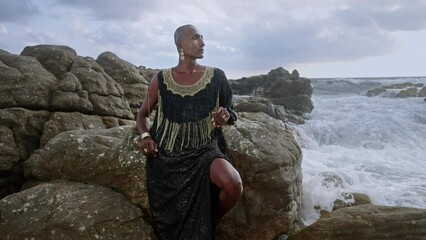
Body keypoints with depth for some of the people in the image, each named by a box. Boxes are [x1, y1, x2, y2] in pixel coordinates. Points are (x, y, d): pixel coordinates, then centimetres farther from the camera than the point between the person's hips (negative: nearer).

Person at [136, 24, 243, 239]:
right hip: (167, 155, 1)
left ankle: (213, 222, 4)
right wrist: (146, 136, -7)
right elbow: (143, 114, 13)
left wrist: (226, 115, -13)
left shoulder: (216, 76, 2)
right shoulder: (161, 79, 2)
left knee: (233, 185, -30)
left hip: (204, 150, -1)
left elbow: (231, 112, 12)